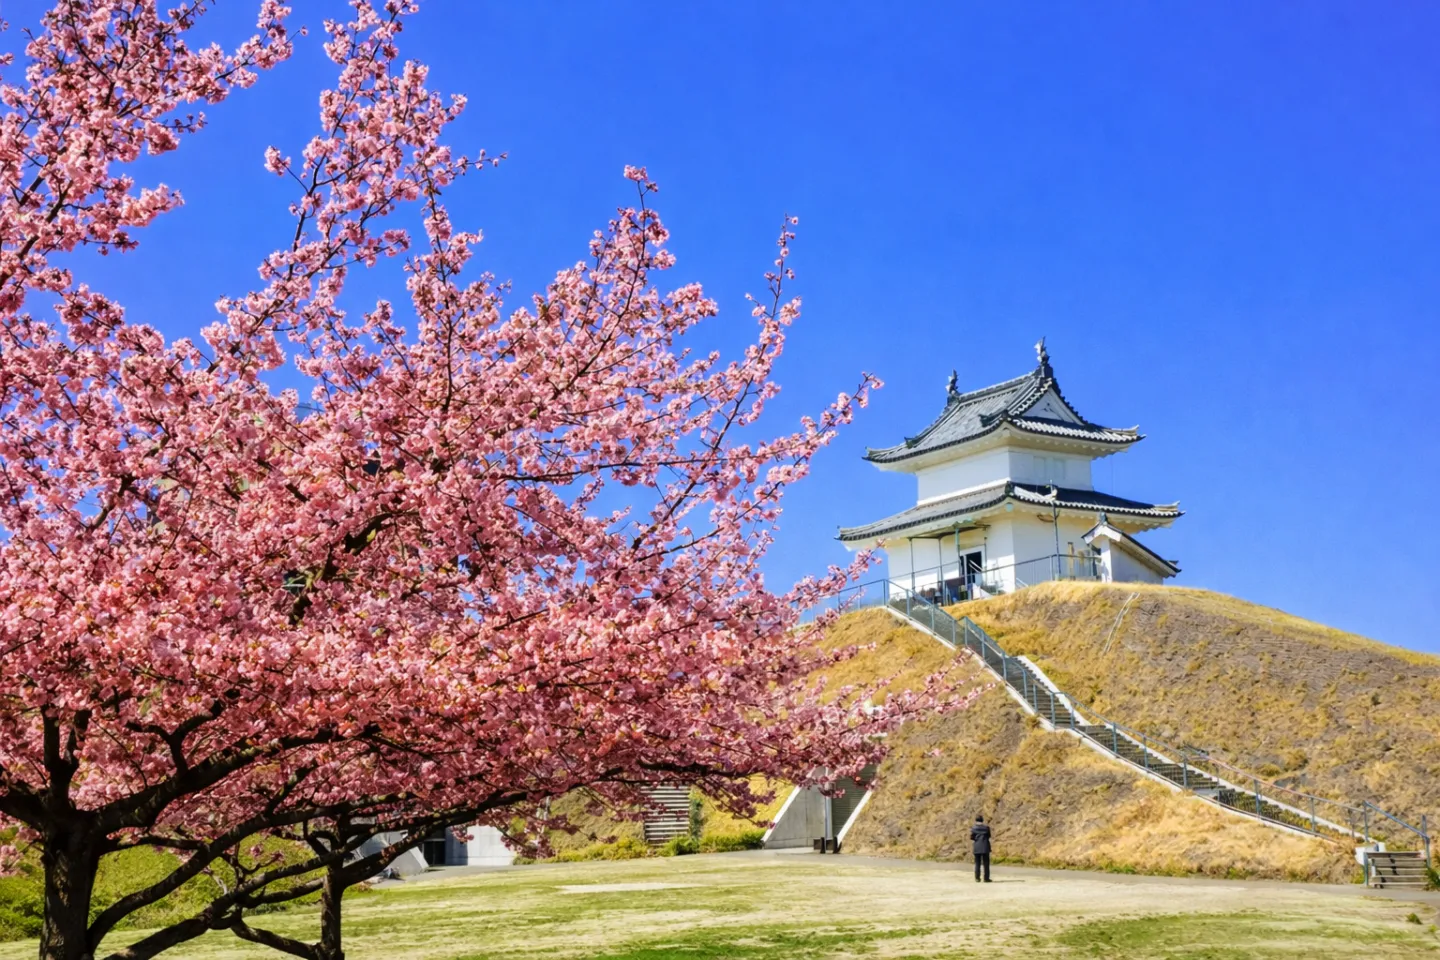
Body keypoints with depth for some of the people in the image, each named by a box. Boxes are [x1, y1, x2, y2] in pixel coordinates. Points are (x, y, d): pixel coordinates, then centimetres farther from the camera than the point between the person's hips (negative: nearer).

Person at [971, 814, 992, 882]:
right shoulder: (986, 827, -1)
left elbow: (972, 839, -1)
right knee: (986, 863, 4)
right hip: (985, 847, -1)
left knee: (977, 863, 7)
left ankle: (977, 878, 4)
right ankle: (986, 878, 1)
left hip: (977, 848, 1)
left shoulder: (973, 828, -1)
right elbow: (989, 836, 10)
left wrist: (971, 848, 10)